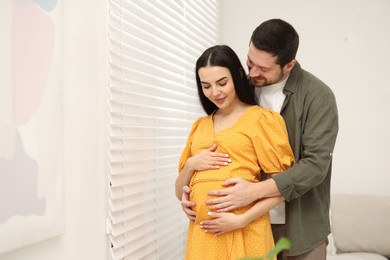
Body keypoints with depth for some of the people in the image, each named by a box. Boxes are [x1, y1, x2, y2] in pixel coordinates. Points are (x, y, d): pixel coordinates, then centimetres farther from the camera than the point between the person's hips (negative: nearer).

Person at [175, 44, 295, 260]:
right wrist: (191, 165, -5)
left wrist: (242, 219, -16)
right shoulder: (200, 125, 12)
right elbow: (180, 192, 14)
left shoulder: (261, 118, -2)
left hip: (243, 232, -4)